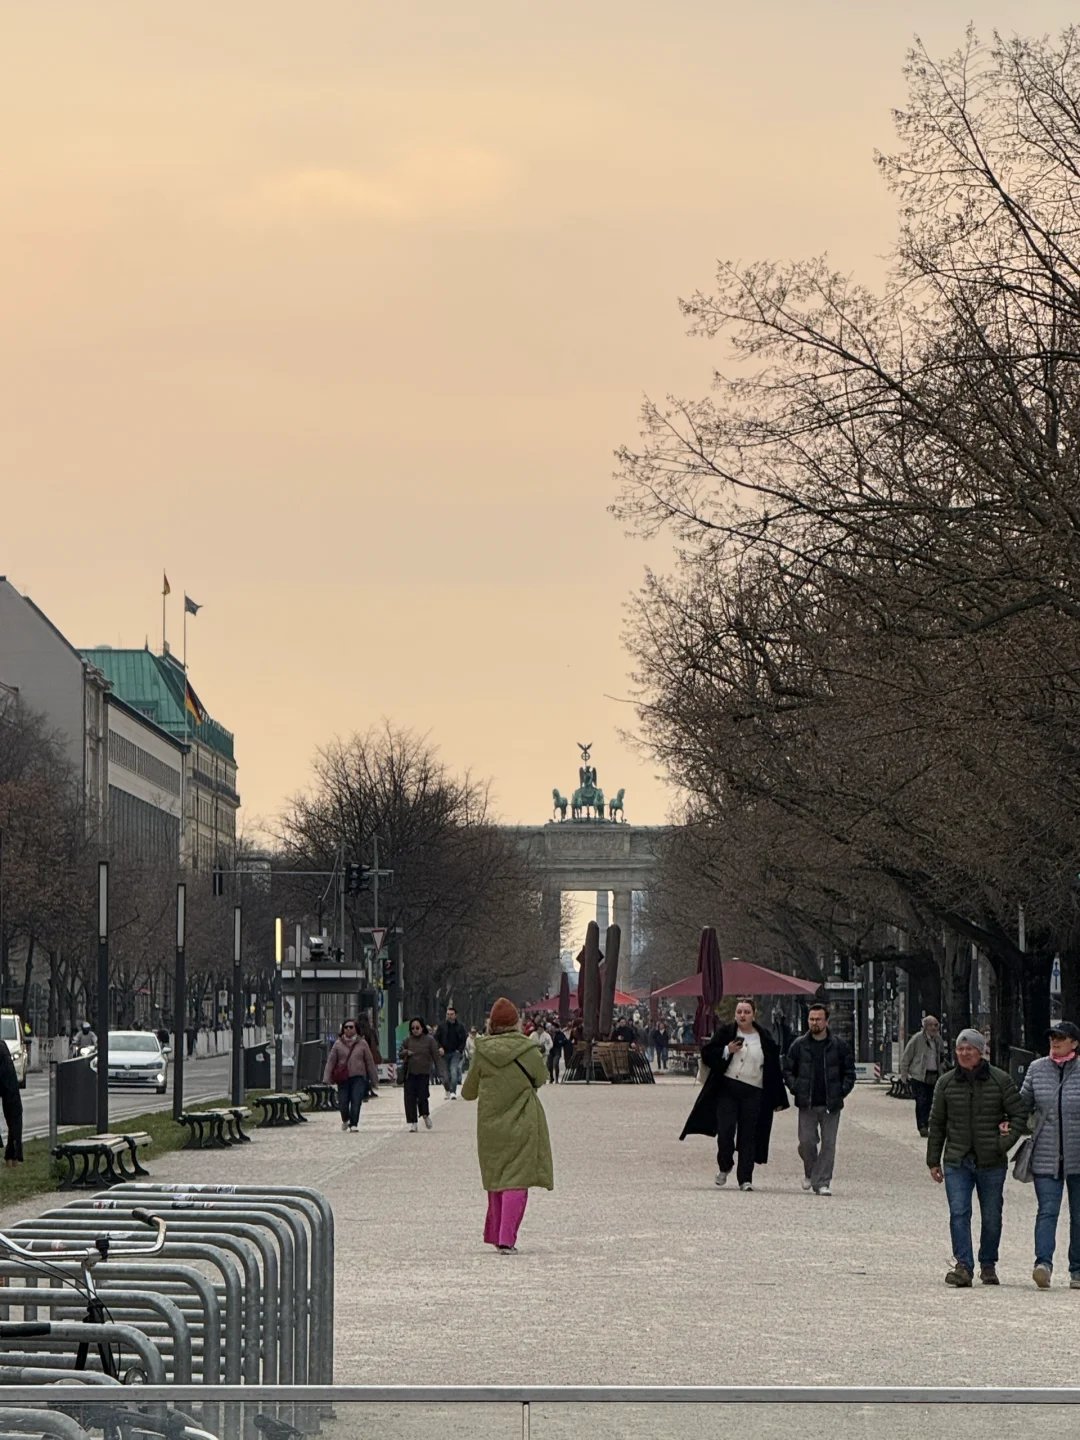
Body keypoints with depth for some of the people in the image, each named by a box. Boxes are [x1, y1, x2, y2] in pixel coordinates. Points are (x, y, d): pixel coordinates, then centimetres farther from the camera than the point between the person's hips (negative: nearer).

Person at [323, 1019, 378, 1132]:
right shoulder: (338, 1044, 5)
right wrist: (326, 1079, -6)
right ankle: (345, 1120, 30)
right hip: (343, 1078, 1)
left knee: (356, 1101, -14)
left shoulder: (362, 1043, 5)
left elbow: (370, 1062, 9)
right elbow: (331, 1061, 3)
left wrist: (374, 1080, 10)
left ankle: (354, 1124, -7)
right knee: (343, 1103, 0)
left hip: (358, 1077, 0)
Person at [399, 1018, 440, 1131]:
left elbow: (436, 1056, 1)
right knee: (410, 1098, -3)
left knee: (422, 1095, -7)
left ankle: (425, 1115, 23)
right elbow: (400, 1055, 12)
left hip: (424, 1073, -2)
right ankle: (412, 1122, 5)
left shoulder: (429, 1040, 1)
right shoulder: (407, 1040, 7)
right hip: (410, 1074, 2)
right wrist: (406, 1053, -10)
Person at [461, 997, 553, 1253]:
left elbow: (468, 1092, 5)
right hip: (522, 1125, -3)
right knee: (516, 1181, -2)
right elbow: (540, 1079, 7)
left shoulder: (482, 1052, -5)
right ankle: (506, 1239, -12)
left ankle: (496, 1235, 25)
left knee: (496, 1178, 18)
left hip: (490, 1124, 3)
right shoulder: (529, 1051, -10)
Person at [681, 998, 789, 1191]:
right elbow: (707, 1054, 4)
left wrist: (778, 1100, 6)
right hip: (727, 1089, 0)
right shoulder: (725, 1033, 6)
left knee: (748, 1136, 1)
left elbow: (774, 1071, 8)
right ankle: (725, 1166, 20)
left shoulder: (765, 1039, 6)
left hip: (753, 1093, 0)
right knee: (725, 1131, -6)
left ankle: (745, 1178, 6)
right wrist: (727, 1050, -13)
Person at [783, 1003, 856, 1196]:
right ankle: (810, 1172, 24)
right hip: (807, 1104, 1)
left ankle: (822, 1182, 2)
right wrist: (796, 1089, 0)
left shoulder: (839, 1046, 3)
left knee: (828, 1144, -3)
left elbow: (849, 1072, 8)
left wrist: (842, 1092, -3)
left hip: (831, 1105, 0)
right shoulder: (799, 1045, 5)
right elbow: (788, 1070, 13)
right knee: (806, 1142, -3)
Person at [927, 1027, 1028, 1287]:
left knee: (991, 1217, 8)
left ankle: (988, 1265, 25)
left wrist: (1005, 1142, -9)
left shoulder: (1000, 1080, -1)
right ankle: (963, 1266, -17)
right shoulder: (946, 1083, 5)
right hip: (957, 1161, 1)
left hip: (991, 1161, 0)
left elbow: (1019, 1114, 4)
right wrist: (933, 1160, 10)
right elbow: (936, 1124, 11)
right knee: (958, 1213, -13)